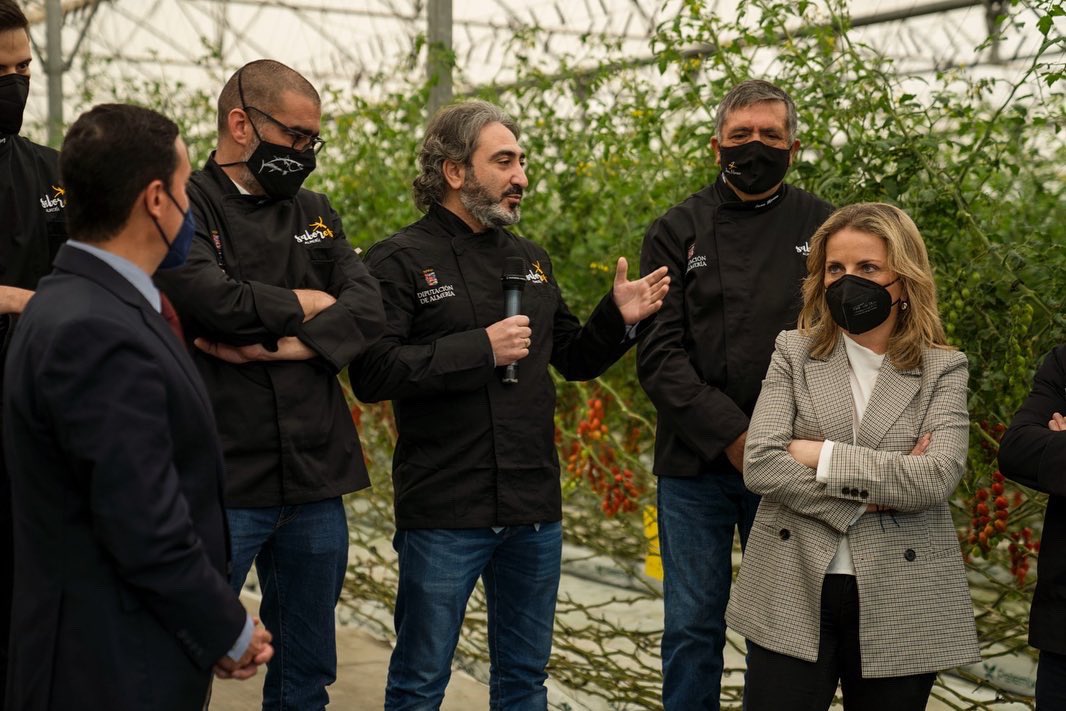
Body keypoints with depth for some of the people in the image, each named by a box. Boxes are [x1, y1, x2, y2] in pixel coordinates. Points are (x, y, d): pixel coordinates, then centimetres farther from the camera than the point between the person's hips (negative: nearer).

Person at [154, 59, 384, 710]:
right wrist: (305, 305, -5)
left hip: (316, 480, 6)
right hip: (222, 481, -6)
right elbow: (213, 300, -22)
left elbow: (368, 309, 2)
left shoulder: (315, 212, 14)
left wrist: (287, 344, -14)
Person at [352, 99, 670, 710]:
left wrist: (619, 318, 2)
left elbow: (574, 359, 20)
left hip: (535, 510, 6)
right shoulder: (400, 261, -7)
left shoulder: (531, 259, 13)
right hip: (444, 515, -6)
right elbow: (371, 374, -19)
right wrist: (480, 348, -20)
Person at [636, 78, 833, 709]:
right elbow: (660, 354, -5)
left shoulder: (823, 228, 5)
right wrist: (731, 434, -15)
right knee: (693, 627, 7)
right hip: (696, 467, 0)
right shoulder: (677, 232, 3)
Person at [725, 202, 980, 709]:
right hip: (793, 594, 0)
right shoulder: (794, 353, 4)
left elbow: (938, 478, -14)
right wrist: (859, 501, -15)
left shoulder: (943, 370, 2)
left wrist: (824, 457, -13)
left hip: (899, 605, 0)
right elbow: (759, 463, -9)